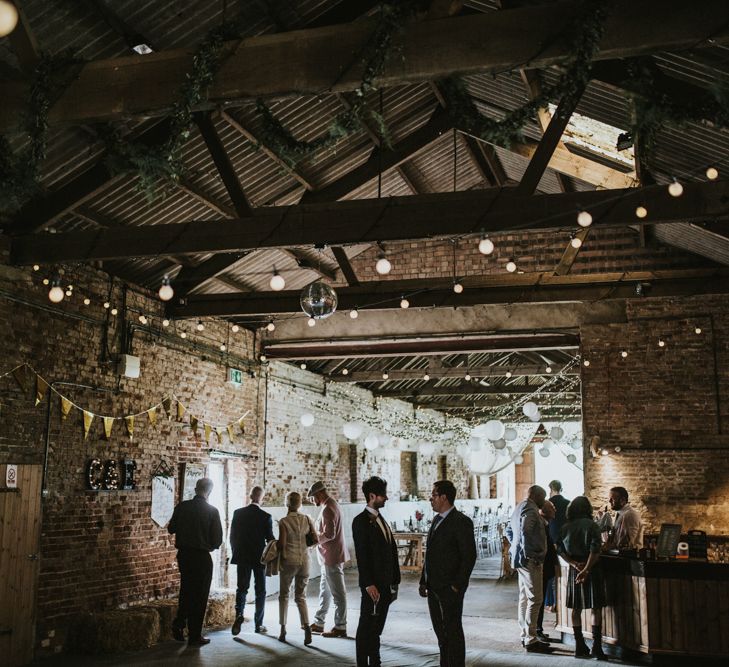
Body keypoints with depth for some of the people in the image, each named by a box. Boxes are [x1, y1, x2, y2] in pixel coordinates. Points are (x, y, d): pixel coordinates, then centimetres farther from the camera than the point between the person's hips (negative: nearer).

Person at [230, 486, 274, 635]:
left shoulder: (238, 513, -4)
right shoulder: (266, 517, -11)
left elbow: (232, 536, 2)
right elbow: (270, 539, -8)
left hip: (242, 557, 2)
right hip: (259, 558, -2)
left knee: (241, 588, 10)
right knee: (260, 591, 9)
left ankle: (239, 615, -13)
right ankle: (259, 624, 11)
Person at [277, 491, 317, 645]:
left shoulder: (284, 522, -11)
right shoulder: (307, 519, 0)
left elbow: (281, 544, -13)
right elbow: (315, 539, -1)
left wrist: (281, 556, 6)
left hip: (289, 561, -3)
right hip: (304, 560, 3)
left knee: (284, 595, 14)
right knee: (301, 596, 12)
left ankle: (283, 631, 15)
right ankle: (306, 626, -9)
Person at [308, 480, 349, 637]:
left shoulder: (328, 509, -19)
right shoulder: (331, 504, 13)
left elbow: (329, 534, -26)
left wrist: (313, 538, -12)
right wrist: (316, 535, 10)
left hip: (332, 557, -11)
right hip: (329, 557, 11)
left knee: (338, 593, -2)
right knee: (325, 591, 18)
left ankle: (340, 627, 6)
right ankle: (318, 623, 28)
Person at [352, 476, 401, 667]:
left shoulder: (381, 519, 14)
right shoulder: (361, 521, -11)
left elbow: (391, 551, 14)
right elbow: (361, 555, -16)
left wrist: (394, 581, 11)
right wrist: (369, 584, -19)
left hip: (385, 584, 8)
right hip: (373, 585, -8)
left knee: (376, 628, 14)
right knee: (366, 628, 1)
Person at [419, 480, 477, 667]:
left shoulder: (461, 522, -12)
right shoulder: (437, 520, 14)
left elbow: (469, 556, -14)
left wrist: (457, 586, -16)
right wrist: (424, 581, 13)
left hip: (450, 588, -8)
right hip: (434, 587, 8)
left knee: (452, 632, 0)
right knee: (440, 631, 14)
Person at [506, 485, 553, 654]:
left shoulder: (520, 507, 18)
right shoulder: (530, 509, -14)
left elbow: (509, 530, 27)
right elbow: (525, 531, -28)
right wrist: (529, 554, -23)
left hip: (520, 559, 11)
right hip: (530, 560, -10)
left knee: (525, 597, 14)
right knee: (535, 599, -7)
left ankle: (525, 636, 21)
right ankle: (530, 640, -5)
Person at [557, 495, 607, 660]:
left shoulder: (565, 528, 3)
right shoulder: (592, 526, -9)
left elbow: (560, 550, 0)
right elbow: (595, 550, -18)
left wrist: (575, 564, -6)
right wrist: (586, 569, -19)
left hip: (575, 569, 4)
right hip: (592, 567, -3)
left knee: (576, 608, 9)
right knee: (596, 608, 3)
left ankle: (580, 647, 12)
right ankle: (596, 647, 0)